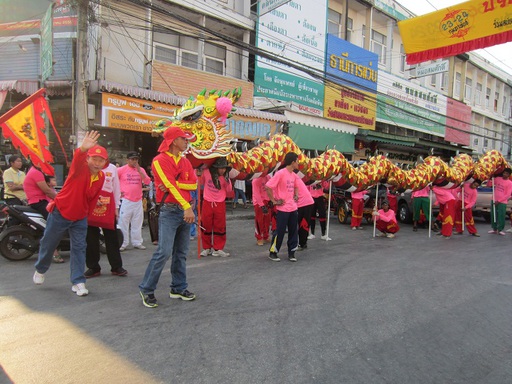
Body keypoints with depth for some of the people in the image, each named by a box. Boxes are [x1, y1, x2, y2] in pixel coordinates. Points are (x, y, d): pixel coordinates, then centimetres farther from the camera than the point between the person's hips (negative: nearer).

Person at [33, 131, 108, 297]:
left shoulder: (101, 177, -5)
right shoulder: (80, 168, -20)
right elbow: (77, 159, -45)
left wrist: (86, 214, 10)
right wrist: (83, 149, -67)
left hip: (80, 217, 3)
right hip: (60, 213, -3)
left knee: (79, 248, 0)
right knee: (48, 243, 15)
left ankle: (78, 282, 8)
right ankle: (40, 269, 43)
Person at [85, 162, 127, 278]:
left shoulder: (112, 168, 8)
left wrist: (116, 207, 8)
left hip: (108, 208, 1)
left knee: (112, 237, 3)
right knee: (91, 238, 5)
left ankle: (116, 266, 10)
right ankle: (93, 267, 18)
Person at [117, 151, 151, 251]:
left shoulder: (141, 170, 9)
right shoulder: (122, 169, -2)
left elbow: (147, 181, -2)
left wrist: (139, 171, -9)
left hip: (138, 201, 4)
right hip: (126, 200, -4)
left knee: (137, 223, 9)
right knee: (124, 222, -3)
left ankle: (137, 243, 18)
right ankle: (123, 243, 5)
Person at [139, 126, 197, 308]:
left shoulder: (185, 161, 14)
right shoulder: (160, 160, -6)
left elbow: (193, 184, 4)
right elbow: (170, 185, -18)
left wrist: (173, 184, -13)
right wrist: (187, 207, -26)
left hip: (185, 210, 7)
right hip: (169, 211, -6)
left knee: (181, 252, 11)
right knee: (164, 251, -10)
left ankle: (178, 288, 22)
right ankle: (146, 289, 5)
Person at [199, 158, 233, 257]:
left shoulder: (225, 176, -5)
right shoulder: (206, 172, -7)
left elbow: (229, 190, -2)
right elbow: (200, 182, 11)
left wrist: (227, 181, -16)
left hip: (220, 203, 0)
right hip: (207, 203, 0)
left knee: (220, 226, 4)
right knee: (206, 226, 6)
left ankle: (218, 248, 14)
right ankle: (207, 248, 21)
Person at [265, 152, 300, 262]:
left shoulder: (294, 175, 9)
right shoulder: (280, 173, -16)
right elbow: (268, 187, -18)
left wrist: (296, 195, 12)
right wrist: (274, 201, -14)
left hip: (293, 208, 7)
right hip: (283, 208, -7)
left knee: (293, 231, 10)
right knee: (280, 231, 1)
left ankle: (291, 253, 22)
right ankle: (273, 252, 16)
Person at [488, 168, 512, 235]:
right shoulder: (497, 179, 5)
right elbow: (488, 185, 12)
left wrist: (499, 201, -14)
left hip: (502, 202, -3)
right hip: (494, 201, 4)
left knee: (501, 216, -5)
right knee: (493, 215, 8)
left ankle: (500, 230, 7)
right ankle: (494, 229, 19)